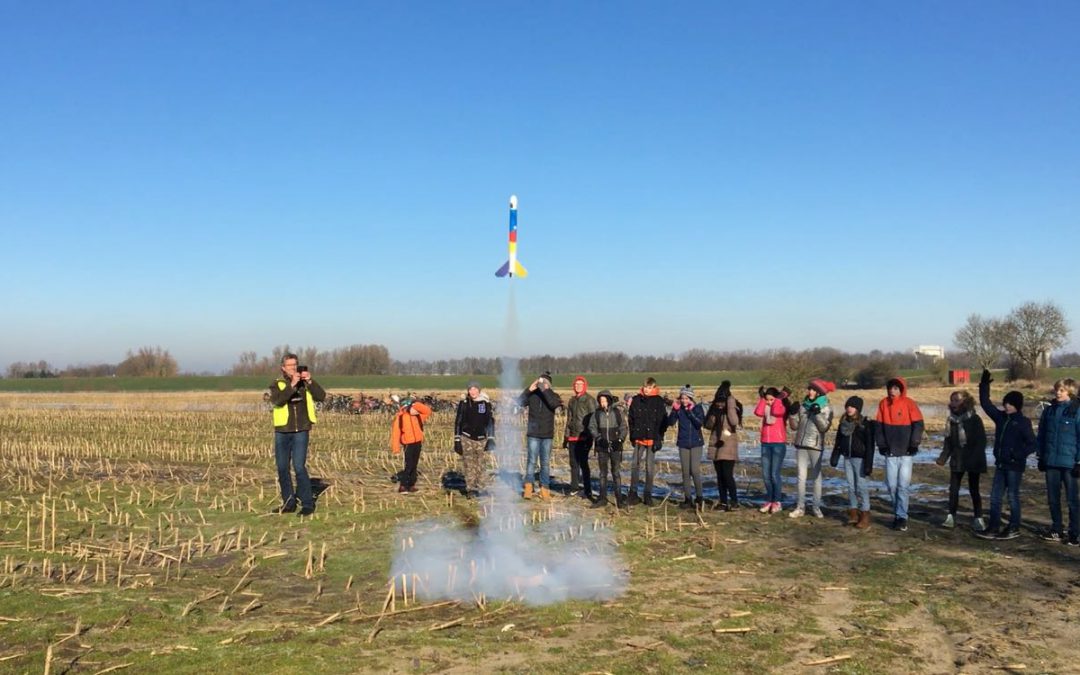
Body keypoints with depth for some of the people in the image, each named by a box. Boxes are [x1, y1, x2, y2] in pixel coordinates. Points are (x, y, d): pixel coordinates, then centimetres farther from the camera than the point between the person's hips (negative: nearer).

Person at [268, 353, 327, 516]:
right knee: (282, 468, 7)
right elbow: (276, 401, -17)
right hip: (282, 432, 2)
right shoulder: (277, 384, 3)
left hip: (301, 431, -2)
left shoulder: (305, 384, 7)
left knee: (299, 467, -11)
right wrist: (292, 385, -25)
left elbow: (321, 397, -6)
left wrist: (310, 382, -17)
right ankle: (289, 503, 20)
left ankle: (307, 504, -4)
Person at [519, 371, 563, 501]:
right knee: (531, 461, -6)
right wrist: (529, 389, -24)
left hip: (547, 435, 1)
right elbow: (519, 402, -13)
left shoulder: (553, 395, 1)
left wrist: (545, 390, -25)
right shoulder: (532, 395, 1)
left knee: (545, 463, 7)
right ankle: (529, 487, -5)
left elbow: (555, 404, -20)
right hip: (533, 434, -1)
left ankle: (545, 489, 12)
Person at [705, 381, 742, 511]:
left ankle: (734, 502, -8)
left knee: (728, 474, -13)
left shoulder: (733, 407, -8)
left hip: (728, 445, -6)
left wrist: (730, 405, -24)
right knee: (720, 475, 9)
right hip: (716, 444, 6)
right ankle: (723, 501, 16)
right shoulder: (713, 408, 6)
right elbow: (707, 425, 8)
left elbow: (734, 421, -26)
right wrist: (712, 417, -11)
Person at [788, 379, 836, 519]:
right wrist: (793, 414, -5)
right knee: (801, 477, 5)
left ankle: (816, 507, 11)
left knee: (816, 477, 3)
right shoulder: (803, 406, 10)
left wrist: (818, 414, -21)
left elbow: (824, 427, -12)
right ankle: (800, 507, 9)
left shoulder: (826, 408, 0)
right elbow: (795, 426, 10)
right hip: (801, 446, 4)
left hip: (816, 447, -3)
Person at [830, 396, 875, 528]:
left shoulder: (865, 424, -9)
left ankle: (865, 516, -1)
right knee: (851, 486, 9)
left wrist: (869, 464, -15)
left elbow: (869, 445, -11)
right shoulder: (843, 423, 8)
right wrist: (835, 457, 9)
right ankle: (853, 513, 15)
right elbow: (838, 441, 14)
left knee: (861, 487, -5)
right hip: (847, 458, 6)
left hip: (860, 459, -6)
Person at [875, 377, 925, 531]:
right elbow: (878, 425, 8)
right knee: (891, 485, 4)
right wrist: (882, 444, 1)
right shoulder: (883, 403, 3)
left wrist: (914, 444, -10)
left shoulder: (909, 403, -6)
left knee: (903, 485, -6)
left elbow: (918, 425, -5)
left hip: (906, 452, -3)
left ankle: (901, 517, -1)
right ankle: (898, 513, 19)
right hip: (890, 452, 3)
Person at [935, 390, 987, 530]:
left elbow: (981, 441, -11)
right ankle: (951, 517, 11)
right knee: (953, 488, 4)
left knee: (973, 489, 3)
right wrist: (943, 457, -2)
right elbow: (948, 441, 9)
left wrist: (975, 458, -19)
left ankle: (978, 519, 13)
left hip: (972, 461, -4)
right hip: (956, 460, 4)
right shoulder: (951, 419, 4)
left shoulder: (974, 419, -10)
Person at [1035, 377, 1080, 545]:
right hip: (1051, 461, 5)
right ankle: (1056, 531, 24)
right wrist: (1041, 457, 11)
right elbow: (1041, 435, 12)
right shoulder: (1049, 410, 6)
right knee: (1052, 498, 12)